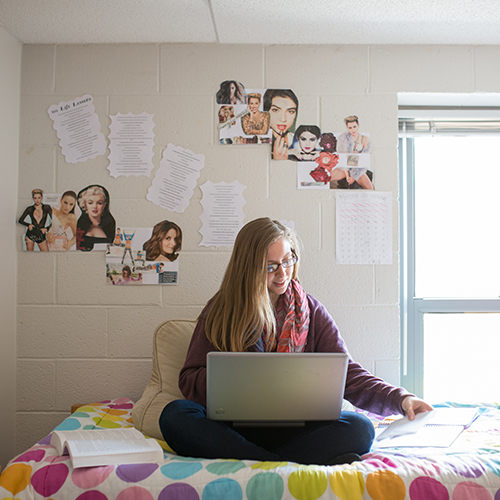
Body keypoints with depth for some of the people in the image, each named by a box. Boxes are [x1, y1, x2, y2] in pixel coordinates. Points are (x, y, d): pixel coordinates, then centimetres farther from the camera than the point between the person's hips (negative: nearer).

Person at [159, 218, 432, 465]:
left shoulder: (310, 312, 8)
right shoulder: (220, 311, 5)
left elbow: (348, 374, 1)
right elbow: (189, 381, 2)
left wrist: (400, 399, -16)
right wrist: (233, 375, -17)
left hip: (292, 429, 0)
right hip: (233, 427, 0)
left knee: (359, 428, -26)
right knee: (176, 415, -30)